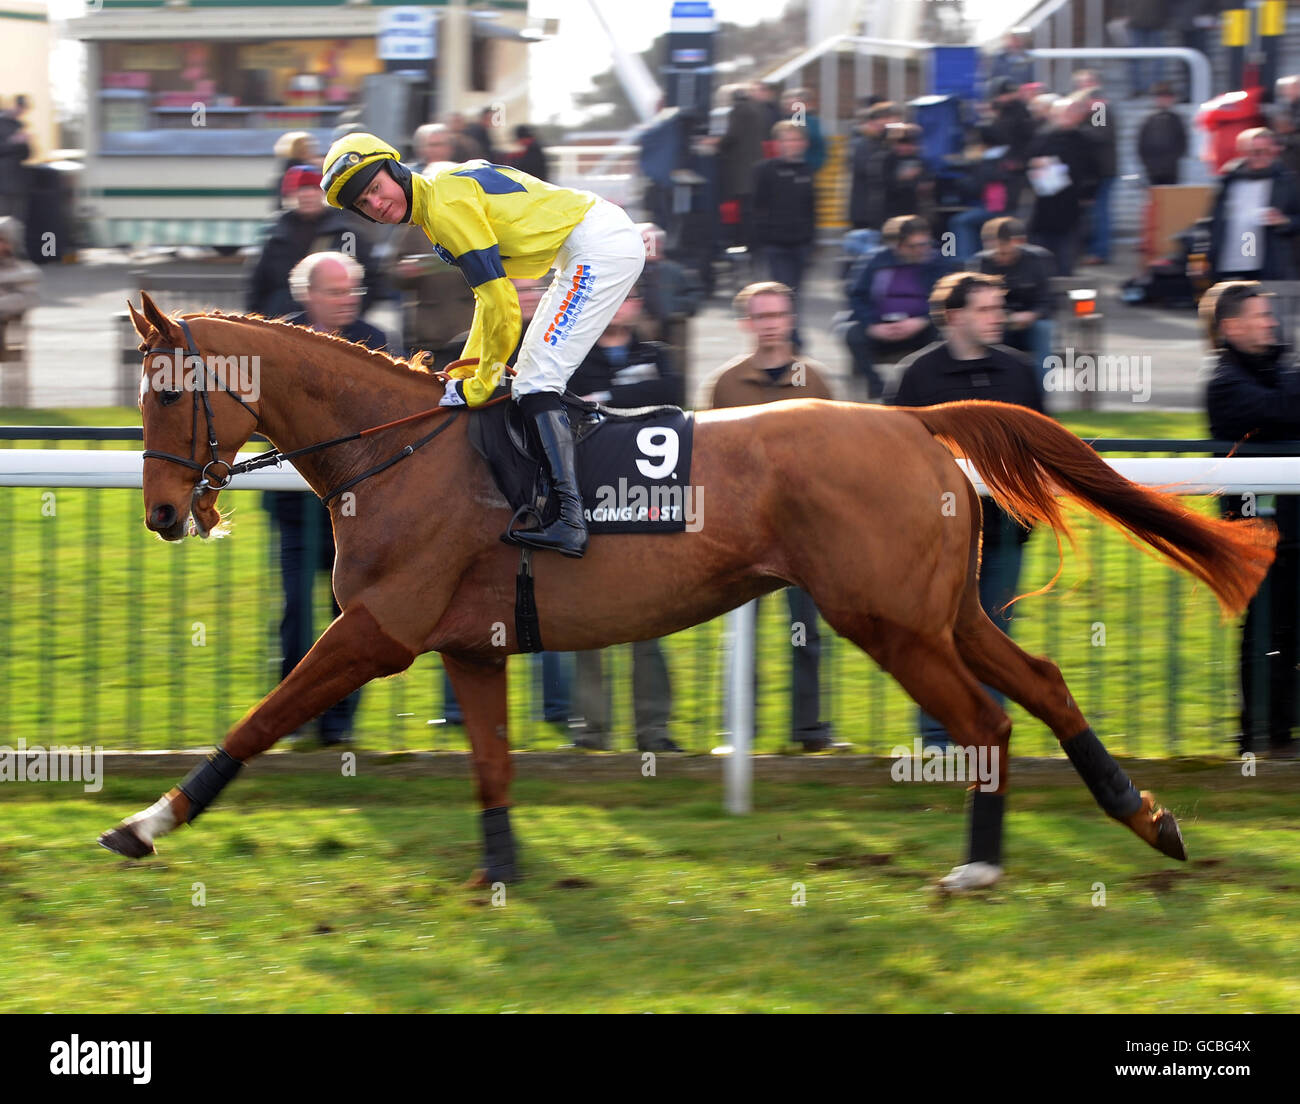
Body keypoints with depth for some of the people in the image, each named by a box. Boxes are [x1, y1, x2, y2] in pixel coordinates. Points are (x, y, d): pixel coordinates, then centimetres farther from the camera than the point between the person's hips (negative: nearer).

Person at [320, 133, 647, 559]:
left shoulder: (445, 206, -15)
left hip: (601, 247, -11)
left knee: (536, 380, -17)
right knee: (534, 376, 16)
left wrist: (481, 383, -7)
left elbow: (500, 303, -17)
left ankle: (570, 521, -29)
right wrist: (466, 371, 18)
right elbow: (490, 295, 23)